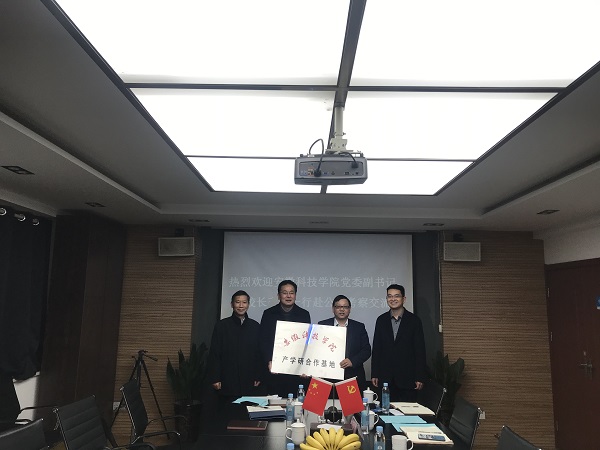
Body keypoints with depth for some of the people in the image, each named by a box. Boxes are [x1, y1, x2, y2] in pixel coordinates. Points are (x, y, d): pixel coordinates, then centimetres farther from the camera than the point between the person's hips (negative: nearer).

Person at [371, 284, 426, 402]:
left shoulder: (414, 320, 0)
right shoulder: (381, 320, 7)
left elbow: (420, 351, -1)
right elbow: (376, 348, 8)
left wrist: (420, 377, -5)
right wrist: (374, 374, 4)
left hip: (407, 377, -2)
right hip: (386, 378, 2)